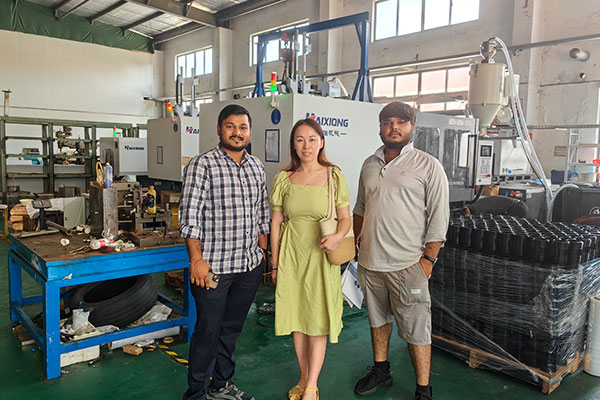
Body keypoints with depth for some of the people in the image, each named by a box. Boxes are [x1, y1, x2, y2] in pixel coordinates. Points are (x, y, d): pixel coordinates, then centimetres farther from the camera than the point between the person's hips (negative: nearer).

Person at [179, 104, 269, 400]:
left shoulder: (256, 167, 10)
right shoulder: (202, 165, -8)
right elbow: (189, 215, -12)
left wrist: (262, 251, 13)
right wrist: (197, 259, -16)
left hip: (250, 265, 6)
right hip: (213, 266, -5)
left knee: (232, 328, 17)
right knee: (208, 331, 4)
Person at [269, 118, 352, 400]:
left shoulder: (333, 176, -3)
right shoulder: (284, 178, 2)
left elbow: (345, 218, 0)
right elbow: (276, 223, 5)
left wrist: (337, 236, -23)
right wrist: (275, 263, 4)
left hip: (321, 255, -2)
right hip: (291, 255, 3)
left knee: (318, 319, 2)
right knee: (297, 317, 12)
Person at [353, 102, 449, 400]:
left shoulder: (428, 165, -5)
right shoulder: (370, 165, 11)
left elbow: (439, 216, -7)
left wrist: (428, 259, -11)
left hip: (407, 264, -5)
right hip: (370, 262, 5)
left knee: (416, 330, 1)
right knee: (378, 319, 20)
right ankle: (381, 371, 39)